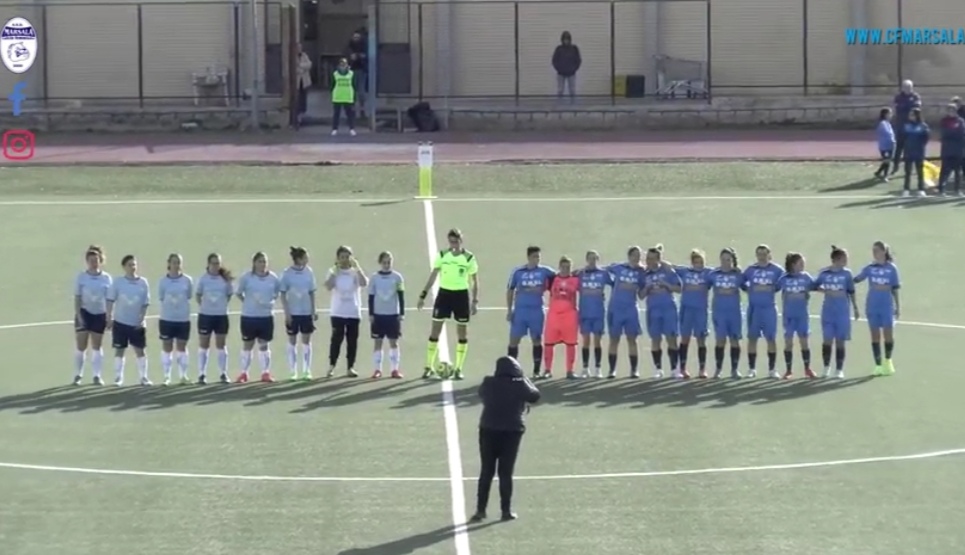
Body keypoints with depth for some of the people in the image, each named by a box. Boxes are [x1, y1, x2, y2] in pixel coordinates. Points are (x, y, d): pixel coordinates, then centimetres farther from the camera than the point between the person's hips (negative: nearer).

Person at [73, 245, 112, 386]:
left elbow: (109, 299, 1)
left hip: (100, 314, 1)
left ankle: (97, 376, 13)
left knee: (97, 346, 8)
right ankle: (78, 375, 8)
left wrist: (109, 317, -2)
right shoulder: (81, 277, -5)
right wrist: (79, 315, -11)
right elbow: (77, 298, -4)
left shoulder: (107, 278, -2)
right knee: (81, 347, -3)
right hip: (84, 313, -1)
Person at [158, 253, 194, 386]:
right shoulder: (163, 280, -5)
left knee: (182, 347, 8)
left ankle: (183, 376, 15)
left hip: (184, 319, 1)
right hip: (167, 319, -1)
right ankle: (167, 377, 13)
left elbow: (189, 296, 5)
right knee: (167, 348, 6)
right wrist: (170, 304, -3)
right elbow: (160, 298, 2)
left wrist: (180, 304, 0)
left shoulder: (187, 280, -3)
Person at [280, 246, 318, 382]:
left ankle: (307, 371, 10)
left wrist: (314, 310, 4)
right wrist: (287, 313, -11)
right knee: (292, 342, 5)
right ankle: (293, 372, 13)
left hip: (306, 312, 3)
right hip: (293, 313, -3)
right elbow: (283, 294, -6)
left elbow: (312, 293, 7)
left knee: (306, 341, 4)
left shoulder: (309, 272, 0)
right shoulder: (287, 274, -9)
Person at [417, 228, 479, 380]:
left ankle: (458, 368, 11)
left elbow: (474, 280, -1)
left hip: (461, 295, -1)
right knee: (435, 330, -1)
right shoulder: (442, 255, 0)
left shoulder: (469, 258, -5)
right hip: (444, 293, 1)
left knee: (462, 332, 3)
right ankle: (429, 367, 6)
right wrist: (423, 295, -1)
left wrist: (475, 301, -7)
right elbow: (433, 275, 4)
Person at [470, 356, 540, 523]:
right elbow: (535, 396, 7)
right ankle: (506, 510, 7)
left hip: (488, 431, 2)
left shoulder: (488, 384, -2)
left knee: (486, 472, 7)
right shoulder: (520, 385, -9)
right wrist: (525, 380, 19)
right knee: (506, 472, 4)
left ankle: (480, 510, 6)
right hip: (511, 432, -2)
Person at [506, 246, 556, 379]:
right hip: (520, 310, -1)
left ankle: (537, 371, 13)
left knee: (537, 340, 6)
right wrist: (509, 309, 3)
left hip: (537, 310, 1)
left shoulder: (544, 271, 0)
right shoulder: (517, 271, -1)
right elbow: (510, 290, 6)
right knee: (514, 339, -1)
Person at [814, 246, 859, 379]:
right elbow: (815, 286, 9)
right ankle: (826, 367, 16)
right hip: (828, 310, 0)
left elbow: (851, 292, 5)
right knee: (827, 340, 0)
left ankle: (839, 370, 10)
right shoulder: (824, 273, -4)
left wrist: (855, 308, 8)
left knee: (840, 341, 3)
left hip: (842, 311, 0)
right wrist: (825, 291, -8)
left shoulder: (847, 274, -4)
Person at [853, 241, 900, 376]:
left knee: (889, 335, 2)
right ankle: (878, 365, 10)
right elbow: (855, 280, -3)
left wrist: (898, 306, 3)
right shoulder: (869, 268, 2)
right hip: (872, 306, 1)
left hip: (887, 306, -1)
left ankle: (887, 361, 24)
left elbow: (895, 289, 2)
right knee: (875, 336, 4)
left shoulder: (891, 268, -1)